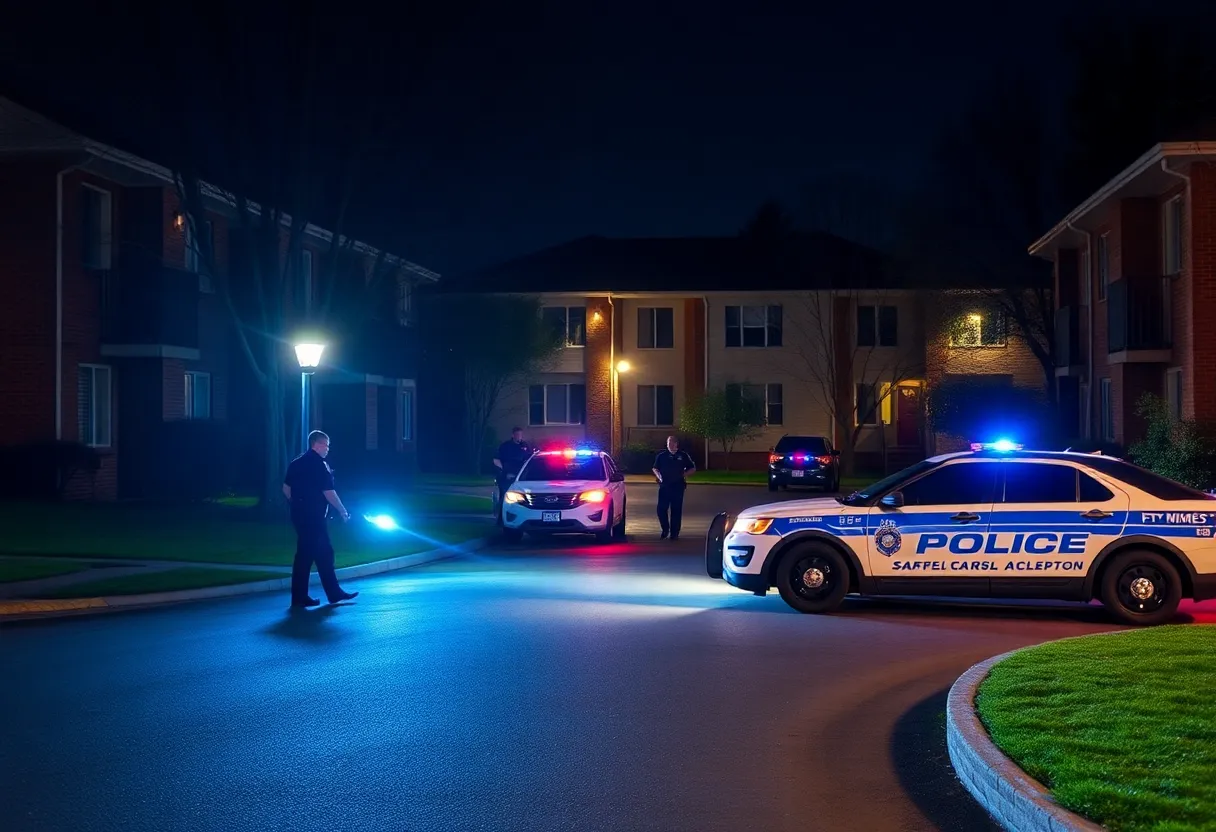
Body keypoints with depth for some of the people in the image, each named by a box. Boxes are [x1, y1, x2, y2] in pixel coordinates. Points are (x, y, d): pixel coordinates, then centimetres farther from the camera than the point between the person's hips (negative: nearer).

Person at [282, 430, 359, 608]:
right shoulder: (319, 465, -13)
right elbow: (329, 493, -16)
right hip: (314, 515, -9)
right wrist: (343, 511, -6)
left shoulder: (296, 463, 12)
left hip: (299, 514, 9)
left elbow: (286, 489, 14)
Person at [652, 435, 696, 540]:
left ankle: (674, 533, 6)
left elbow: (693, 469, 11)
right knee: (661, 509, -4)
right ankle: (665, 530, 15)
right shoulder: (661, 456, 9)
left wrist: (684, 474, -4)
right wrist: (659, 476, -1)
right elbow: (655, 468, 18)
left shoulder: (683, 456, 7)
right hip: (664, 486, 1)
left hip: (678, 486, -1)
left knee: (676, 510, -1)